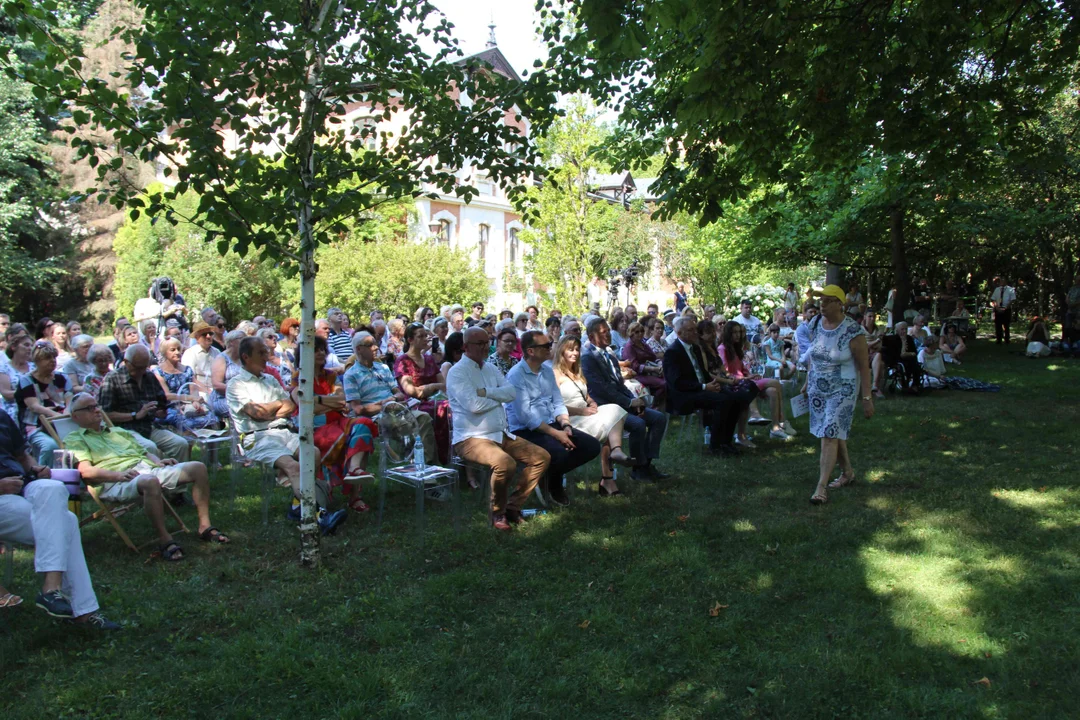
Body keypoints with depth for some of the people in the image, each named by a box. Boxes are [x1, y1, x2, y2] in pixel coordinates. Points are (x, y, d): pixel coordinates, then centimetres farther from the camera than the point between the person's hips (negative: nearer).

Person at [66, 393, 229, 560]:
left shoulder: (118, 432, 34)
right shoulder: (74, 439, 12)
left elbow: (145, 452, 31)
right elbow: (85, 471, -5)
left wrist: (158, 461, 7)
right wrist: (119, 475, -20)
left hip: (149, 468, 7)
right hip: (118, 483, -7)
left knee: (198, 468, -10)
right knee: (150, 482, -42)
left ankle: (204, 526, -6)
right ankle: (165, 540, -32)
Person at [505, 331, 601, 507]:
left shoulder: (548, 371, 12)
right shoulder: (516, 375, -14)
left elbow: (558, 403, 11)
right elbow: (526, 415, -21)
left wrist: (565, 425, -9)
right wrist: (556, 433, -22)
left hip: (551, 425, 8)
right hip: (526, 431, -8)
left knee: (592, 446, -6)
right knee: (560, 453, -34)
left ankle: (552, 479, 9)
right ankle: (549, 482, 1)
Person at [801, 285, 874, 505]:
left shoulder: (853, 331, -15)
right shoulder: (816, 324, 2)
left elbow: (863, 366, -12)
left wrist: (867, 398, -13)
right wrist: (807, 382, 16)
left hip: (842, 390, -6)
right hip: (818, 388, 6)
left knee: (829, 435, -12)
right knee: (835, 433, 15)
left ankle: (821, 487, -10)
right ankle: (848, 472, 35)